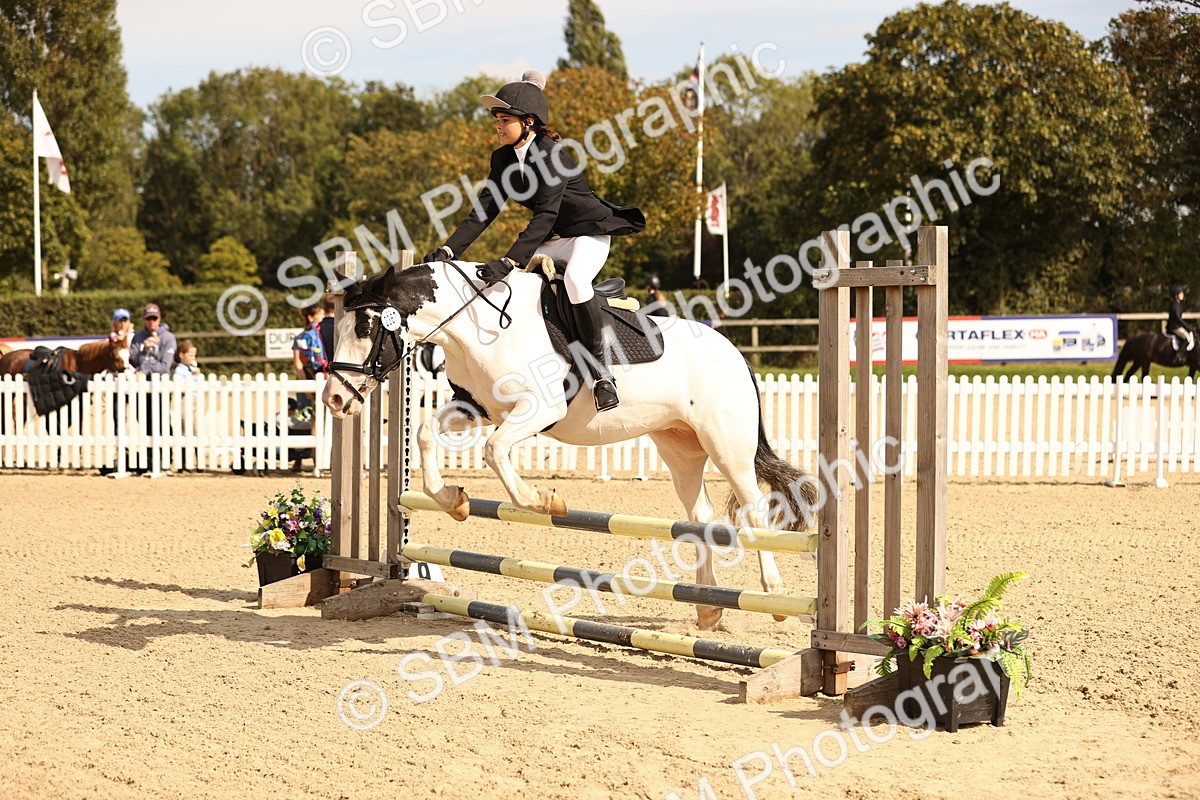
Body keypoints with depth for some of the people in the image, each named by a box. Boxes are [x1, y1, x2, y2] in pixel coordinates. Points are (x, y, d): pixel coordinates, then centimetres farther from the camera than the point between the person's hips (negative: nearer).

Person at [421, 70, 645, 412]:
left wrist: (509, 262, -41)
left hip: (590, 232, -9)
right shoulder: (504, 158, 0)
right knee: (486, 282, 2)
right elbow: (485, 210, -3)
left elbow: (546, 214, -32)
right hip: (551, 239, 9)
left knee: (574, 279, -39)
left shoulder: (551, 153, -24)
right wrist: (449, 250, -17)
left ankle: (600, 372, -29)